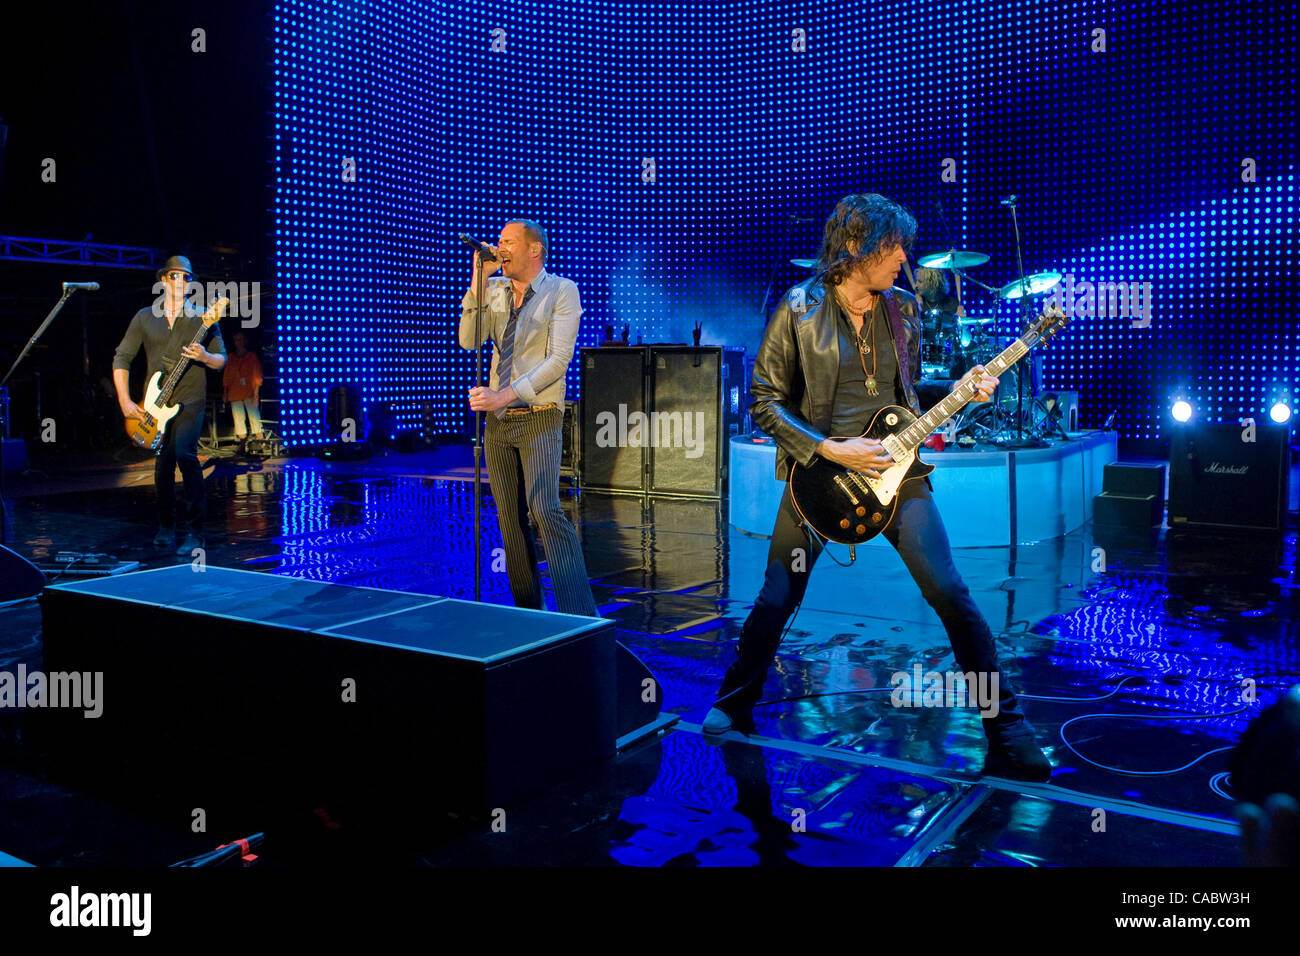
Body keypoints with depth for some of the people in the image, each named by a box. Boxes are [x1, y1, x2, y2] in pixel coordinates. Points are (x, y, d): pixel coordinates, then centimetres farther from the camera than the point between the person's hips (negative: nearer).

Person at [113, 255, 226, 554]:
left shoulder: (202, 319, 4)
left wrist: (205, 357, -19)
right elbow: (122, 357, 8)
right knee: (162, 463, 8)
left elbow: (222, 361, 4)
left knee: (185, 453, -21)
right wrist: (125, 400, 0)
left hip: (189, 401, -3)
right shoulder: (144, 317, 8)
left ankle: (195, 532, -16)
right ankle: (166, 527, 25)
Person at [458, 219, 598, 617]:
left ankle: (581, 619, -19)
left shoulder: (562, 290, -2)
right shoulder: (494, 290, 13)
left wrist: (505, 395, -20)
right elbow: (468, 341, -1)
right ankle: (528, 614, 15)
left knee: (546, 511, -20)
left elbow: (558, 360, -12)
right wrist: (478, 279, -6)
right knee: (510, 521, 6)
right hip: (497, 421, 6)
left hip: (538, 419, -5)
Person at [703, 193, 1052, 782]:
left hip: (892, 468, 3)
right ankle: (733, 707, 26)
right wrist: (829, 450, -16)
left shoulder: (903, 312, 7)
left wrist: (958, 392, -2)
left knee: (950, 594, -7)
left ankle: (1005, 724, 5)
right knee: (776, 600, 4)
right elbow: (765, 401, -7)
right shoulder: (798, 311, -7)